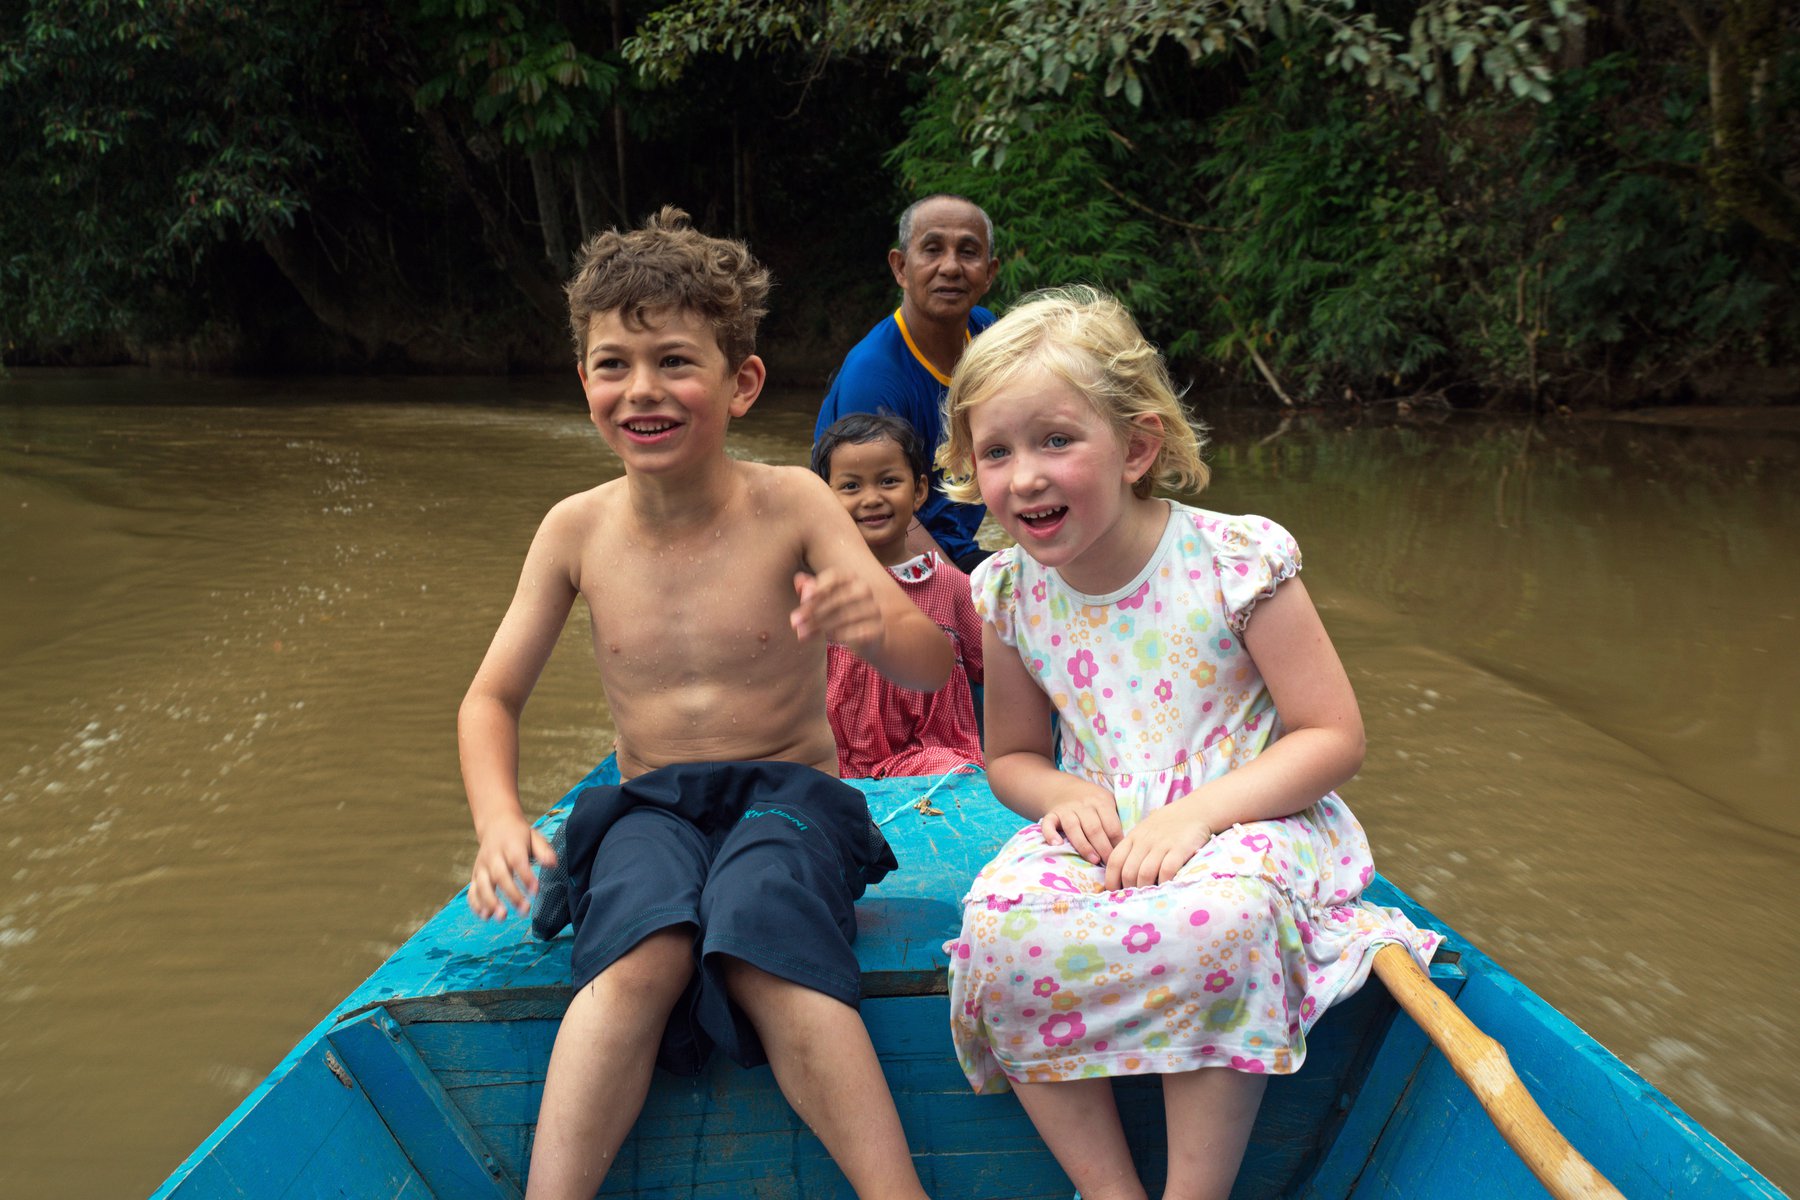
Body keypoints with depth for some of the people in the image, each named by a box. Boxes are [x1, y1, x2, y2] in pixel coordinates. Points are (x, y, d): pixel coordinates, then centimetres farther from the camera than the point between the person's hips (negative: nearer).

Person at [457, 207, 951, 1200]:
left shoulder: (791, 504, -7)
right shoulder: (577, 530, 0)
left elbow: (933, 669, -13)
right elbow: (491, 699, 7)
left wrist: (878, 626, -38)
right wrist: (499, 820, -13)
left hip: (787, 790, -1)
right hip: (647, 806, 2)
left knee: (764, 939, -34)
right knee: (644, 951, -32)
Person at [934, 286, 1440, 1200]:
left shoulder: (1235, 561, -12)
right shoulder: (1010, 593, 0)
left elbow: (1334, 736, -9)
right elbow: (1011, 756, 14)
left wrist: (1201, 811, -22)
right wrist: (1062, 794, -10)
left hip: (1243, 821, -3)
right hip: (1099, 832, 4)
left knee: (1216, 923, -37)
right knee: (999, 933, -27)